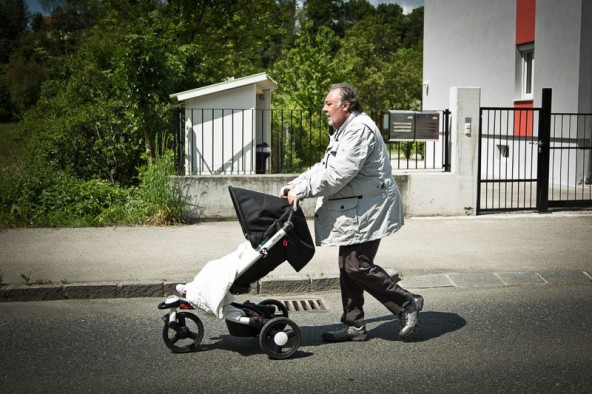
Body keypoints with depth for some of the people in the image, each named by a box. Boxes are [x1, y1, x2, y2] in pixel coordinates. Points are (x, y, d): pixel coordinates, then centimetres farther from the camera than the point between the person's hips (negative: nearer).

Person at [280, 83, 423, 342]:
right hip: (353, 212, 11)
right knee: (347, 267, 11)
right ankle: (353, 325, 20)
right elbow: (323, 167, 17)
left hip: (368, 211, -11)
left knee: (357, 265, -11)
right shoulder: (343, 131, 18)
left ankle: (407, 302, 5)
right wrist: (293, 186, 5)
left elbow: (337, 175, -24)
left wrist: (301, 191, -19)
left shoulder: (360, 130, -18)